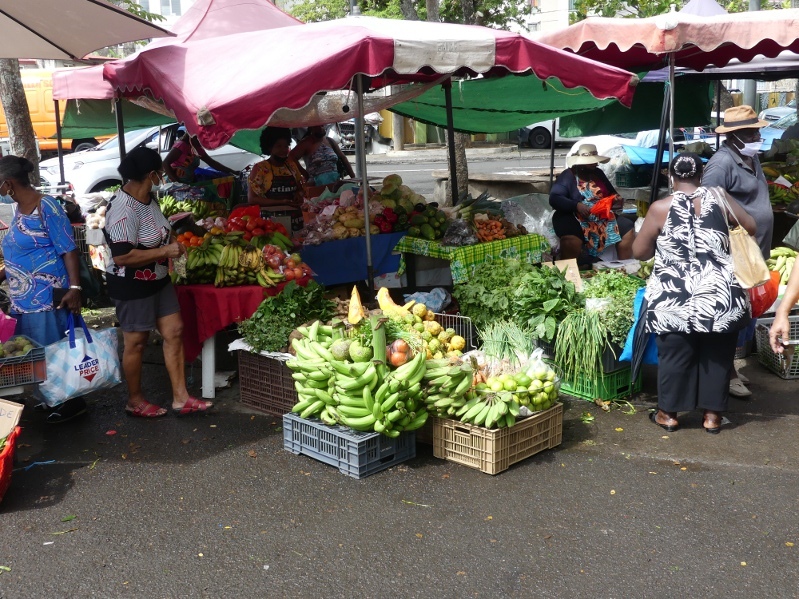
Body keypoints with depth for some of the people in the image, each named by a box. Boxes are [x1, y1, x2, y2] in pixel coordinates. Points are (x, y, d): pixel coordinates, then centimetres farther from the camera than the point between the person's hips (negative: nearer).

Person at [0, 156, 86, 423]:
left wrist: (74, 288, -23)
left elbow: (68, 250, -17)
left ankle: (72, 402, 12)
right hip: (24, 297, 9)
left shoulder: (46, 207, -13)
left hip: (47, 296, -9)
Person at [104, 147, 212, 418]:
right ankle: (135, 401, 26)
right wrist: (165, 251, -24)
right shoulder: (124, 210, -26)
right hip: (132, 287, -9)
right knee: (136, 342, 7)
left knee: (174, 332, 9)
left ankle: (180, 398, 17)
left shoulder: (148, 197, 2)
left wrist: (172, 241, 2)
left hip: (158, 280, 9)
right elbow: (122, 256, -30)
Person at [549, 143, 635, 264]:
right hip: (574, 218, -6)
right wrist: (576, 205, -27)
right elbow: (554, 199, -14)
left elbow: (611, 193, 27)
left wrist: (616, 199, 2)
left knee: (628, 228, -7)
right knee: (572, 240, -37)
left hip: (603, 217, 7)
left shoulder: (598, 173, 15)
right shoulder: (568, 175, -4)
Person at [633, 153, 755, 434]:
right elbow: (751, 226, 15)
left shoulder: (661, 208, -6)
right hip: (722, 295, 2)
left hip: (676, 298, -2)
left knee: (675, 355, 9)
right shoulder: (719, 198, 2)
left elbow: (639, 251, 1)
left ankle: (668, 413, 20)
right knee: (717, 354, 13)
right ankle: (712, 414, 21)